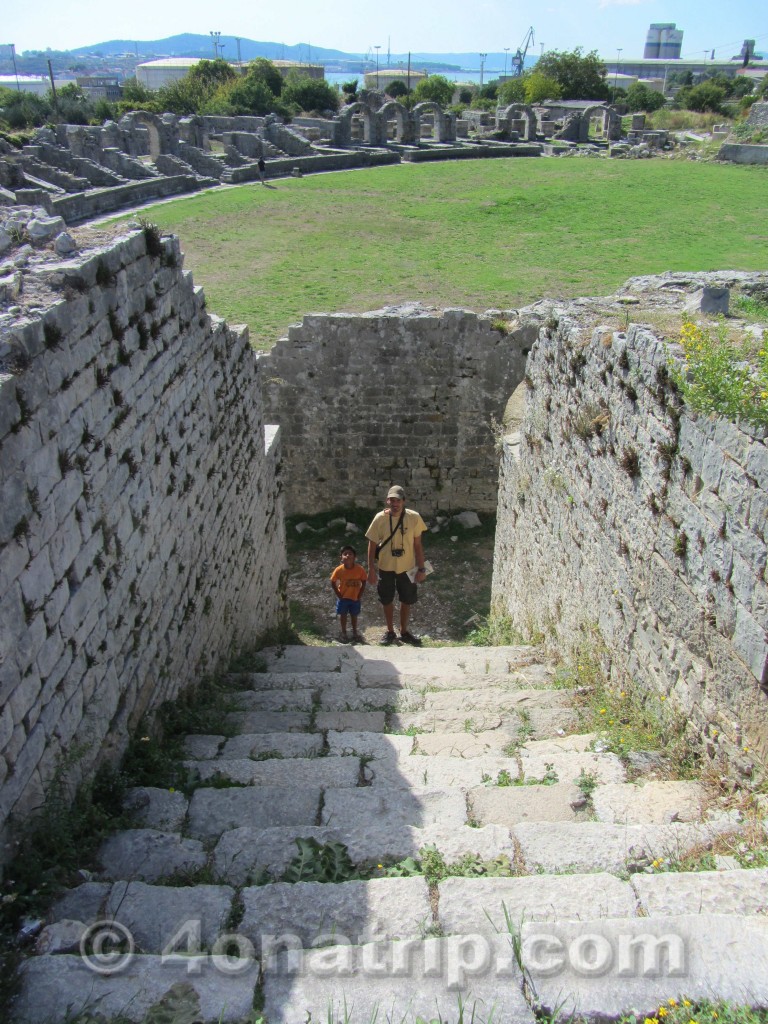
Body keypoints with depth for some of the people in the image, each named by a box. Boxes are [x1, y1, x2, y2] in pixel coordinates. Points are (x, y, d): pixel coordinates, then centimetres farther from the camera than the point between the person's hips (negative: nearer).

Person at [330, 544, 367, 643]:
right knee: (343, 615, 13)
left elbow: (364, 582, -5)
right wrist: (338, 595, -10)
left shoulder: (359, 569, -18)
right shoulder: (339, 570, -21)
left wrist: (360, 595, -8)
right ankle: (344, 633, 29)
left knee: (354, 615, 18)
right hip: (343, 598, -1)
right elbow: (333, 583, -9)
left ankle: (355, 632, 36)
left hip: (355, 597, 1)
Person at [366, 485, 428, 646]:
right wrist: (371, 569, -7)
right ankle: (390, 632, 35)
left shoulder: (414, 517, -14)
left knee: (407, 601, 14)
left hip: (407, 567, 1)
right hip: (386, 567, 0)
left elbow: (418, 545, -5)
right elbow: (372, 544, -6)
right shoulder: (380, 518, -15)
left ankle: (404, 632, 36)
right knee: (387, 601, 15)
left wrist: (421, 569, -4)